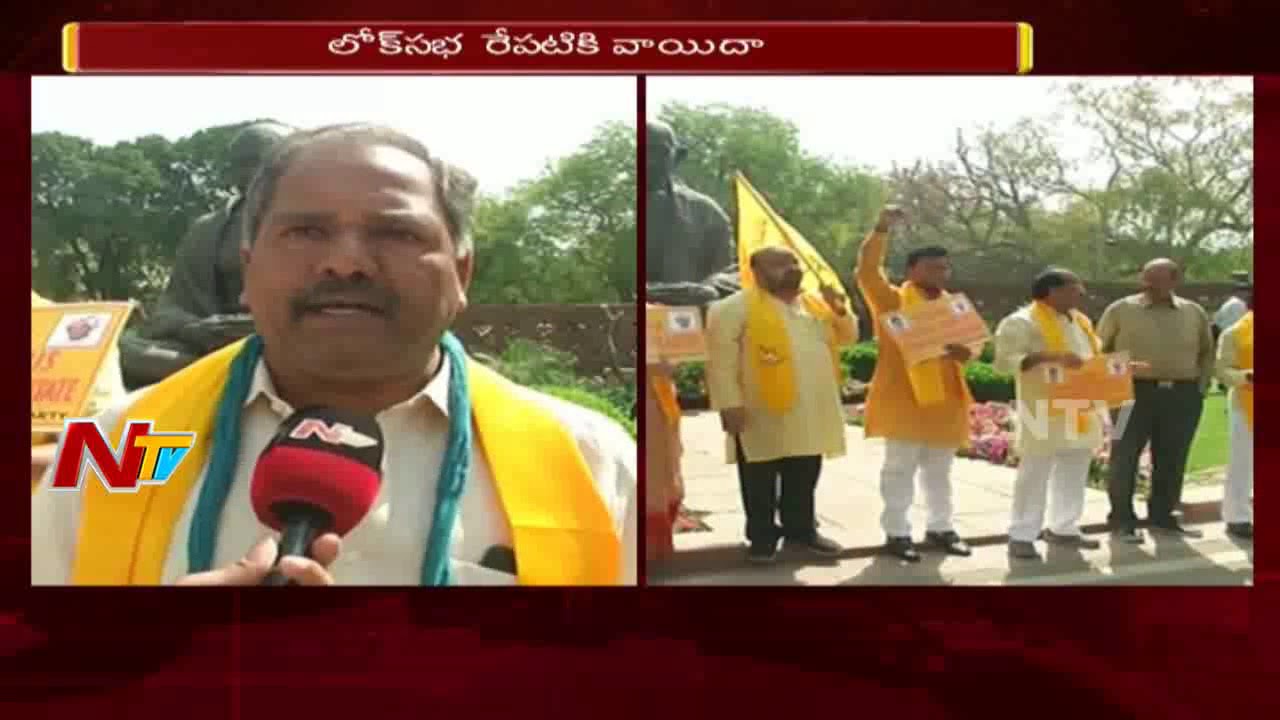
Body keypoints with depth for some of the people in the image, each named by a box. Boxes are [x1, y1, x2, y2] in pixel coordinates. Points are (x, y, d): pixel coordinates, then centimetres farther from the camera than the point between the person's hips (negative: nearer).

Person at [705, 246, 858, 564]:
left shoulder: (816, 304, 14)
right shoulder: (735, 308, -8)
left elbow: (847, 338, 20)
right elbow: (721, 358, -12)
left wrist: (840, 311, 1)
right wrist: (730, 403, -18)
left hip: (811, 411, 6)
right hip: (763, 412, -6)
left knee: (804, 477, 14)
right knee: (760, 479, 3)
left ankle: (801, 530, 27)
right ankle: (762, 536, 15)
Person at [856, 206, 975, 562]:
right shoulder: (892, 300, -4)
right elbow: (867, 273, -19)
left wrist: (964, 351, -10)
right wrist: (881, 230, -29)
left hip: (944, 400, 6)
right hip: (904, 399, -6)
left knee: (939, 471, 16)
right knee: (900, 470, 1)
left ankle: (941, 528, 27)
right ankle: (896, 533, 8)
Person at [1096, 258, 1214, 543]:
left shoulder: (1194, 313, 9)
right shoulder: (1120, 310, 0)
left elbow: (1206, 352, 21)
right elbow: (1099, 351, 6)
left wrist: (1200, 385, 11)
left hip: (1183, 397, 3)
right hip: (1132, 394, -3)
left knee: (1172, 460, 8)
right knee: (1125, 458, -2)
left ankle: (1163, 516, 20)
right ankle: (1122, 519, 7)